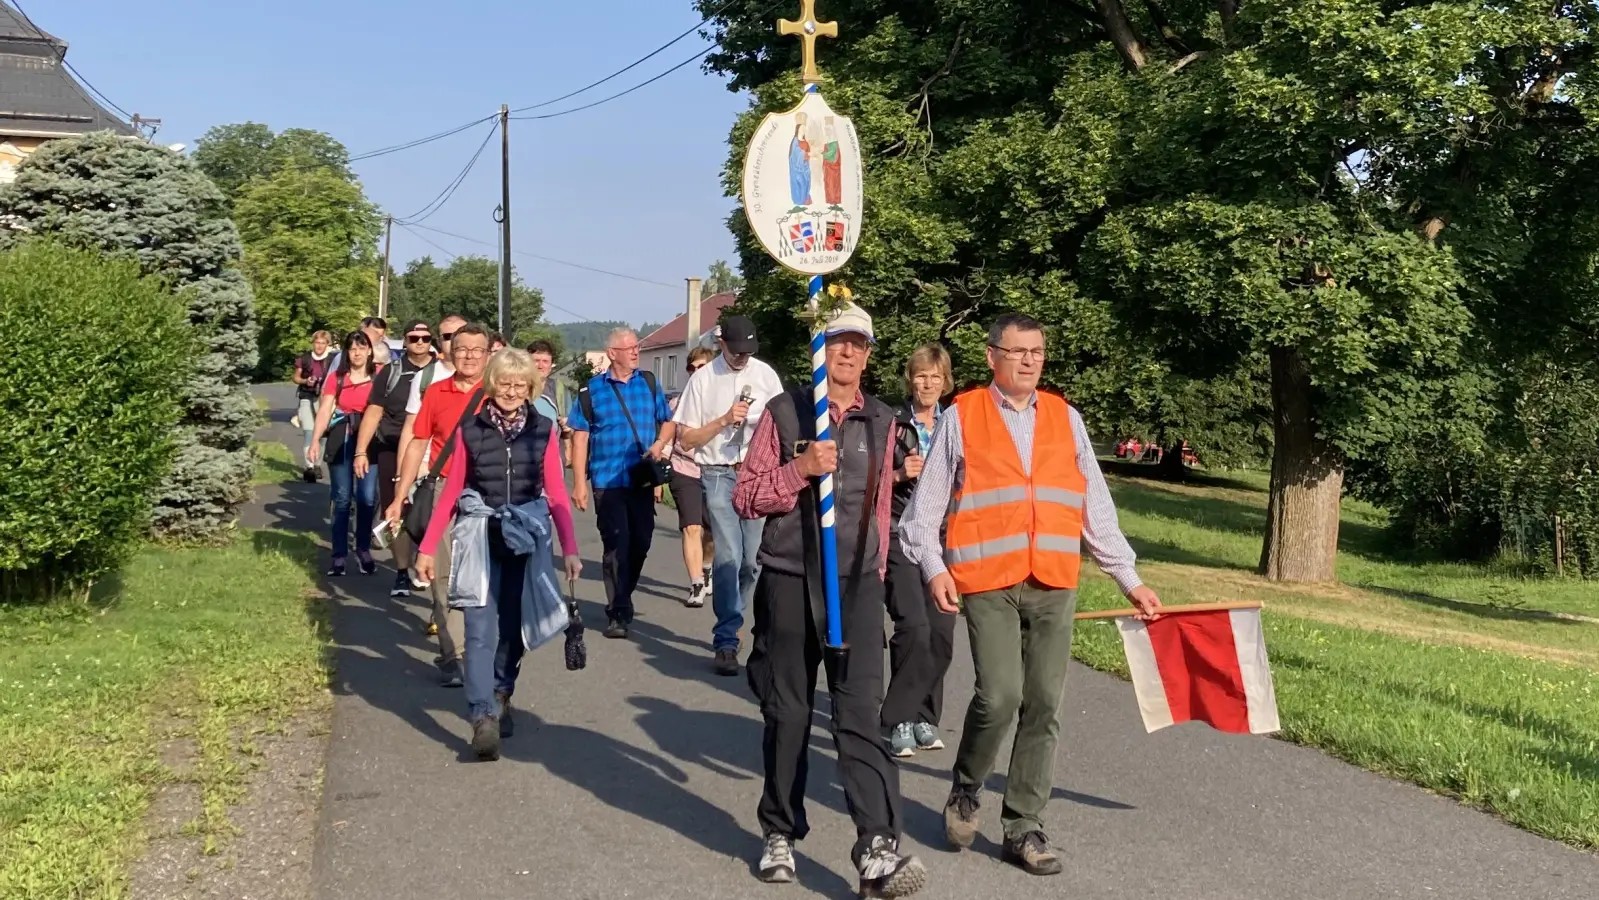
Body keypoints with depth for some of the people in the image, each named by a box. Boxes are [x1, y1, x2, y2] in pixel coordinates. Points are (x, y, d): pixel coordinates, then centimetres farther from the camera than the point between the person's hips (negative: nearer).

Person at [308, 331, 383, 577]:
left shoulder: (380, 375, 3)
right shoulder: (336, 377, 7)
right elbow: (325, 409, 2)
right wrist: (315, 440, -10)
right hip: (341, 440, 1)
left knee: (367, 497, -7)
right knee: (342, 498, 4)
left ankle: (364, 549, 12)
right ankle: (339, 555, 10)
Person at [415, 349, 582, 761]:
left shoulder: (542, 430, 2)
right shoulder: (470, 430, 1)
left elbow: (556, 495, 1)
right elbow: (450, 493, 4)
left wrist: (570, 549, -6)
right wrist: (428, 548, 1)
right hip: (481, 541, -1)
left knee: (513, 627, 11)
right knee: (481, 630, -10)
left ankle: (501, 696, 32)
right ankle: (483, 717, -13)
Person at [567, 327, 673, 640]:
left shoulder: (649, 383, 7)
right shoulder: (592, 390, 0)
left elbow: (668, 422, 15)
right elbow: (580, 437, 0)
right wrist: (579, 483, -4)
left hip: (643, 481, 3)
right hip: (608, 482, -3)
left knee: (640, 543, 9)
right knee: (616, 546, -5)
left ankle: (622, 598, 31)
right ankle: (618, 613, 2)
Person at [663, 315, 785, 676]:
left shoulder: (766, 375, 7)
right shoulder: (703, 379, 0)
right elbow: (686, 438, 0)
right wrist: (724, 420, -11)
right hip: (719, 475, -3)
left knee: (753, 559, 5)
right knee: (728, 557, -11)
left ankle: (730, 617, 28)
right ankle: (726, 642, -5)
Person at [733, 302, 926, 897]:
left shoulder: (882, 422, 9)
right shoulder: (784, 412, 1)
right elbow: (745, 498, -2)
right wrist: (800, 469, -16)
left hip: (858, 585, 1)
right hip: (789, 580, -1)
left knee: (861, 714, -9)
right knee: (787, 713, 8)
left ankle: (877, 852, -14)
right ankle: (781, 834, 24)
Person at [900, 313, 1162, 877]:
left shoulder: (1065, 418, 13)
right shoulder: (962, 417, 3)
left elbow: (1095, 507, 15)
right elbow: (926, 505, 3)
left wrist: (1129, 580, 14)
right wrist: (934, 568, -10)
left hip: (1054, 583, 4)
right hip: (987, 580, -4)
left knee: (1044, 706, 3)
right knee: (1000, 696, -15)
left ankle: (1023, 829, 14)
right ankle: (966, 790, 13)